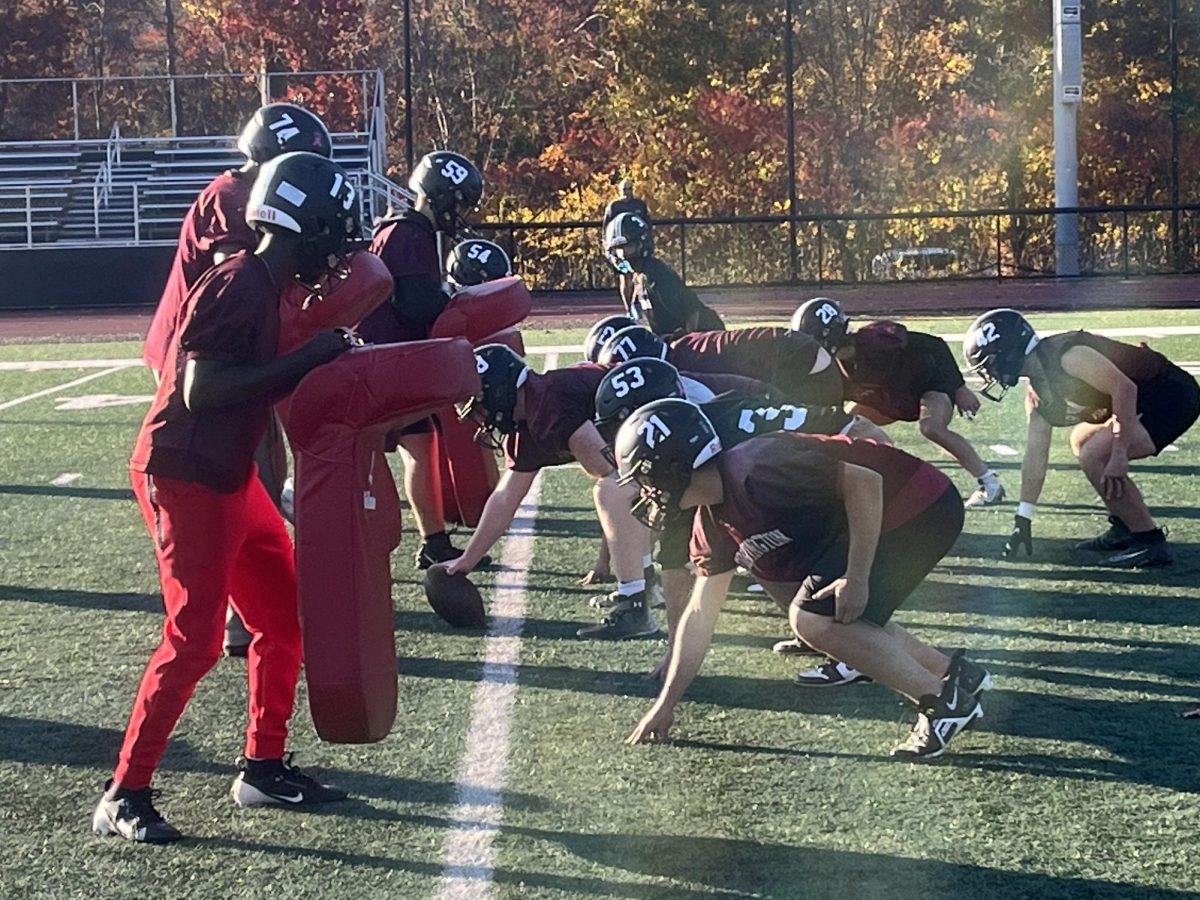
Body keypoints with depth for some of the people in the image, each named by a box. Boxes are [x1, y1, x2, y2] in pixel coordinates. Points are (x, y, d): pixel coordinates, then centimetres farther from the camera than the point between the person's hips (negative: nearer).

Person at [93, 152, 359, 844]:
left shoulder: (267, 288, 10)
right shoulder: (236, 287, -19)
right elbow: (200, 390, -25)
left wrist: (324, 360, 4)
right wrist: (304, 359, -23)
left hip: (229, 478, 10)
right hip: (184, 478, -10)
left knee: (285, 616, 13)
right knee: (195, 639, -11)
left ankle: (265, 768, 25)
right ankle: (124, 797, -3)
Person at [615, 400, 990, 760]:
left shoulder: (752, 470, -25)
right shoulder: (711, 525, 7)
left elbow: (864, 482, -25)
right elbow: (700, 615, 14)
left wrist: (856, 579, -22)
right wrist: (665, 705, 15)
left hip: (923, 508, -10)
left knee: (814, 619, -15)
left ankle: (945, 699, -5)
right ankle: (954, 673, 23)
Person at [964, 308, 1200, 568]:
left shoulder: (1066, 356, -21)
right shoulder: (1037, 392, 9)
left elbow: (1123, 387, -29)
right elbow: (1035, 454, 13)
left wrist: (1119, 454, -30)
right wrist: (1023, 518, 14)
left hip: (1171, 396, -11)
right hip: (1146, 400, 11)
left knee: (1094, 455, -20)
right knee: (1082, 441, 24)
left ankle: (1151, 542, -13)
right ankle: (1124, 529, 22)